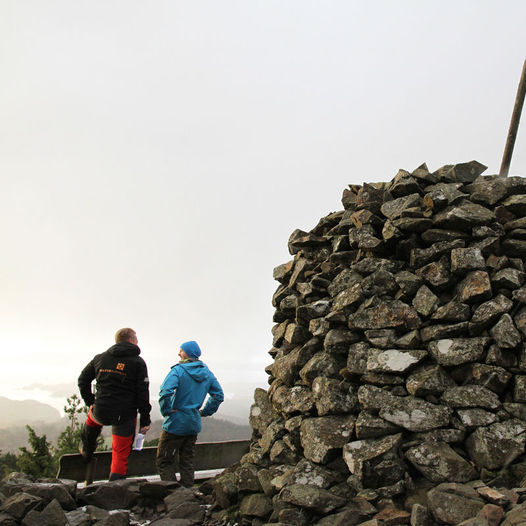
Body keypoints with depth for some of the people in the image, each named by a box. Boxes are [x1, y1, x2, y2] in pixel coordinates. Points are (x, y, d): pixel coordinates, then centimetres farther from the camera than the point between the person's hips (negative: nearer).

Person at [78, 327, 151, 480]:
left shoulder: (100, 358, 7)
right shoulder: (138, 362, -5)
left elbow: (83, 380, 17)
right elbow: (143, 393, -8)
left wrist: (90, 402, 24)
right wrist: (145, 420, -4)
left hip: (101, 412, 4)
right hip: (125, 416, -4)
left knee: (93, 416, 39)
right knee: (120, 456, 8)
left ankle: (86, 450, 52)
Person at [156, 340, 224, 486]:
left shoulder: (178, 370, -14)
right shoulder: (207, 373, 6)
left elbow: (165, 392, -29)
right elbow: (219, 395, 10)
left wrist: (166, 411, -15)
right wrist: (204, 412, 13)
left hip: (176, 423, -6)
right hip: (194, 424, 6)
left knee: (164, 461, 5)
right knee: (187, 461, 17)